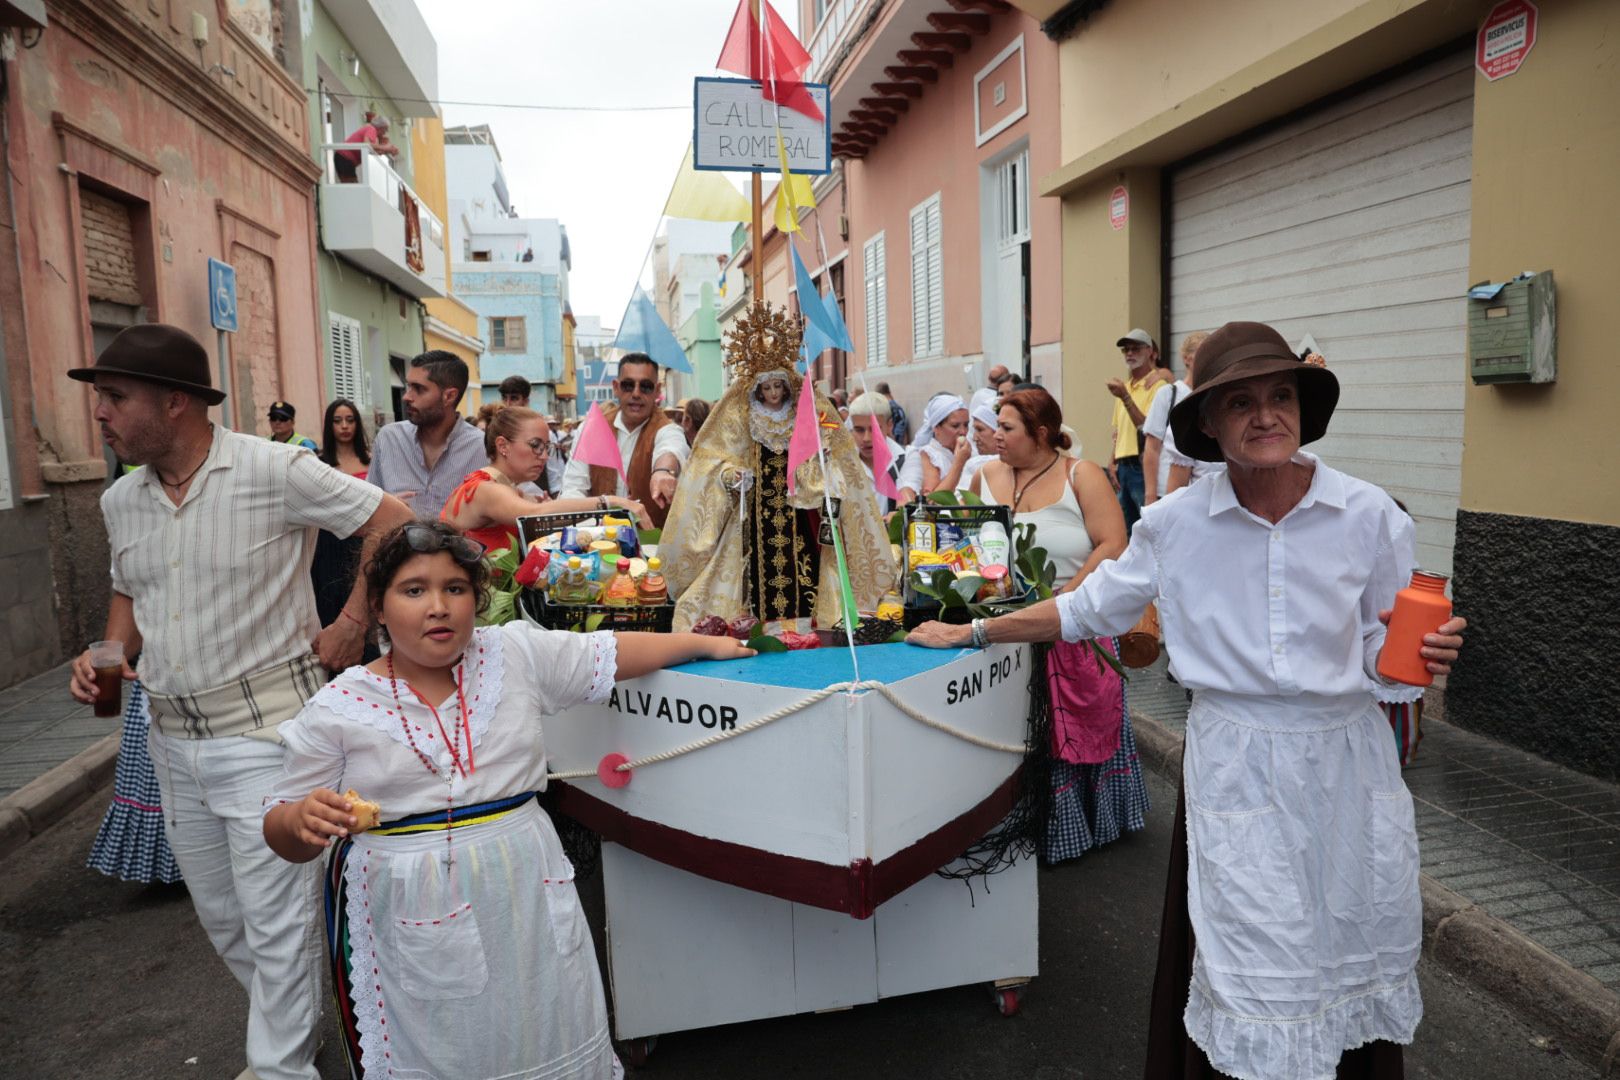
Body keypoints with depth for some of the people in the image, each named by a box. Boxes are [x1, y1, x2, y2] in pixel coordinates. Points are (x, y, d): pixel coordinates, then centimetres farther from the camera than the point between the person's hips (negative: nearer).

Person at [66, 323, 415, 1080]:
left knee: (275, 924, -1)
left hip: (264, 732, -7)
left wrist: (352, 625, -13)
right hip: (172, 739, 8)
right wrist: (109, 652, 3)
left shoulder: (274, 470, -14)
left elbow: (395, 523, -13)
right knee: (219, 915, 19)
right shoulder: (119, 501, 8)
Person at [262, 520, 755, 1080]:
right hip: (411, 924, -2)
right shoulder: (336, 708, -4)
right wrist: (305, 821, -21)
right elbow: (282, 835, 2)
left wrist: (705, 643, 13)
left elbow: (614, 652, 10)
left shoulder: (519, 655, 1)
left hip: (522, 901, 2)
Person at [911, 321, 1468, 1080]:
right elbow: (1085, 610, 5)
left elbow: (1384, 655, 3)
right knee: (1251, 977, 6)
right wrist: (970, 633, 8)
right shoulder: (1178, 524, -6)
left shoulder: (1370, 517, -6)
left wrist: (1425, 654, -19)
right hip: (1235, 768, -1)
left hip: (1345, 765, 2)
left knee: (1348, 961, 17)